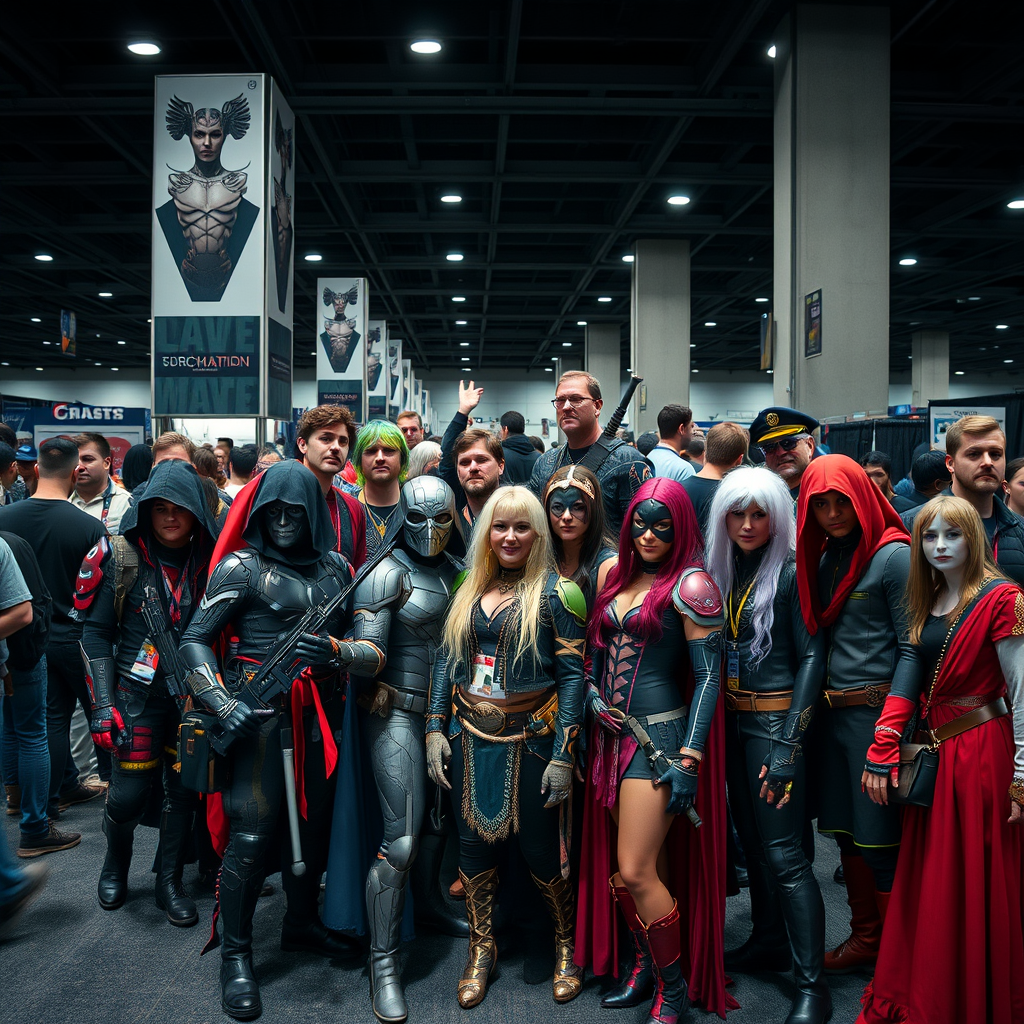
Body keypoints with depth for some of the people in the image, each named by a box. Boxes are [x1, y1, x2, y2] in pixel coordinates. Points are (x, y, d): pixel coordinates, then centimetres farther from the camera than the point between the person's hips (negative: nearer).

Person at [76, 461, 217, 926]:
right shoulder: (120, 557, -6)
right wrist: (103, 704, -9)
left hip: (195, 696, 2)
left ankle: (170, 883, 26)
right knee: (128, 793, 1)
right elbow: (96, 631, -3)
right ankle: (115, 866, 32)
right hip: (139, 695, -2)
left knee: (184, 790, 7)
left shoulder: (212, 561, -2)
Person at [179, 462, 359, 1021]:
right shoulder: (243, 566, -3)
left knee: (315, 819, 12)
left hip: (316, 711, 5)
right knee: (251, 833, -4)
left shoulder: (335, 568, 10)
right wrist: (222, 703, -18)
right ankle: (236, 955, 12)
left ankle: (301, 921, 34)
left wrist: (333, 650, -3)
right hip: (258, 711, -5)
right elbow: (194, 640, -6)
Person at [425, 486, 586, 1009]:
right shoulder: (469, 588, 6)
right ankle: (481, 949, 29)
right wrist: (435, 729, 3)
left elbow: (572, 675, -10)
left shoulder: (556, 592, -8)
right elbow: (446, 659, 10)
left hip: (529, 739, -4)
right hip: (469, 737, 4)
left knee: (539, 849, 5)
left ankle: (567, 944, 29)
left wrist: (563, 755, -13)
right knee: (474, 844, 11)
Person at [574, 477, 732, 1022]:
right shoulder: (618, 577, 11)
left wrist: (689, 758, -16)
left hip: (658, 736, -6)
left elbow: (707, 674, -12)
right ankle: (644, 966, 33)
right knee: (623, 869, 14)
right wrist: (593, 695, 4)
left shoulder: (690, 584, -9)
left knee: (636, 872, -6)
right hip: (611, 734, 7)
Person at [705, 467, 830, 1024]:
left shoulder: (792, 572, -11)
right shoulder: (723, 569, 8)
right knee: (750, 838, 17)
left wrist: (787, 747, -16)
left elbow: (811, 657, -12)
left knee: (784, 854, -6)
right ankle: (768, 941, 35)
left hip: (775, 720, -7)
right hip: (732, 720, 7)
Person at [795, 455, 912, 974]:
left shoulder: (893, 555, -10)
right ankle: (865, 937, 29)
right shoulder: (825, 556, 13)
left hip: (875, 710, -7)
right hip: (832, 711, 7)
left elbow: (911, 648, -13)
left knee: (880, 837, -1)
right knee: (846, 830, 14)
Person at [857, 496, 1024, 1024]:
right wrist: (883, 751, 3)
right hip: (932, 751, 6)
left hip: (980, 751, -6)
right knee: (926, 880, 12)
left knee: (973, 883, 3)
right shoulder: (925, 604, 11)